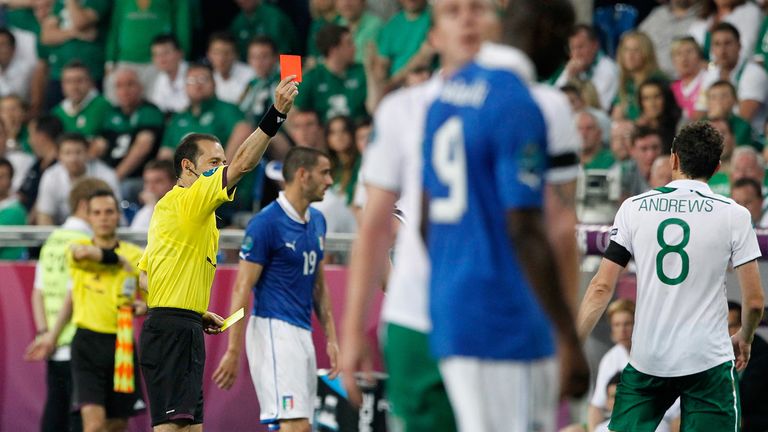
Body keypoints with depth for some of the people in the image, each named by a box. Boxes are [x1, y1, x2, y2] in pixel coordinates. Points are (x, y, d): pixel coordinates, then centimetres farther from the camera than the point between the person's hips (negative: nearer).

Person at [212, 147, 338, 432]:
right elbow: (242, 288, -12)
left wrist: (331, 338, 16)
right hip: (274, 330, -8)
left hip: (302, 333, 8)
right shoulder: (266, 223, -12)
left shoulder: (317, 221, 13)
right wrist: (233, 352, -15)